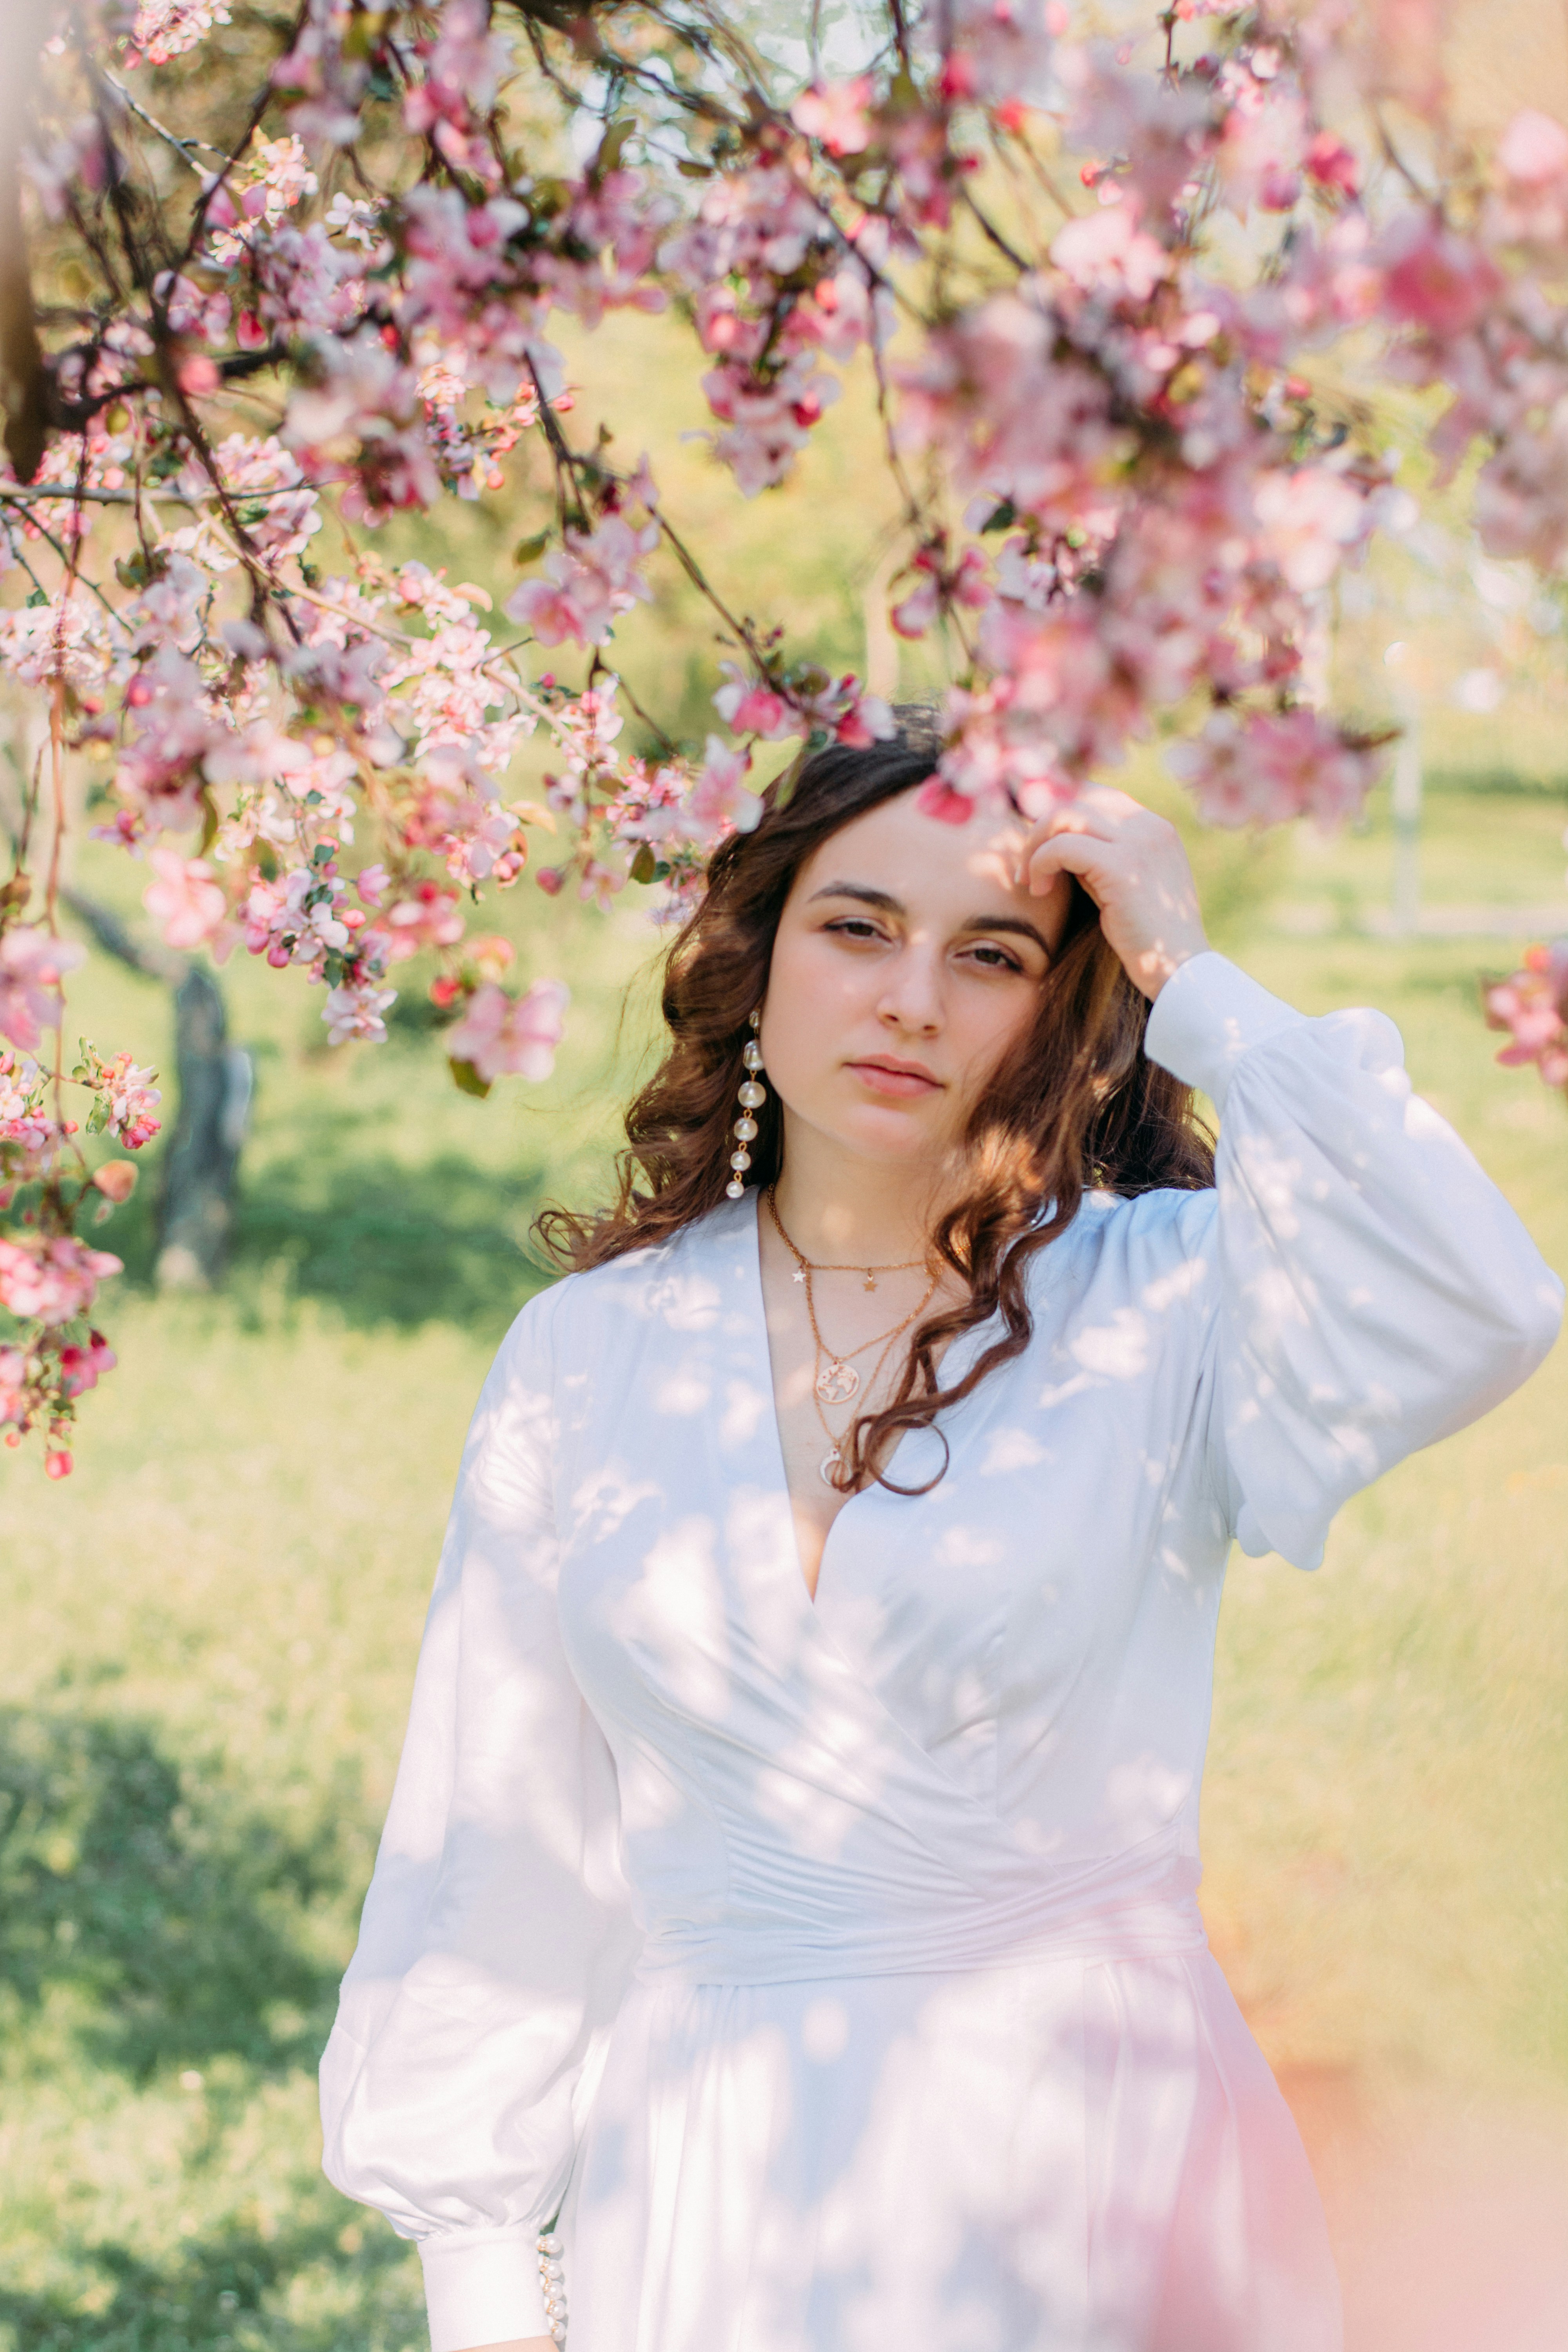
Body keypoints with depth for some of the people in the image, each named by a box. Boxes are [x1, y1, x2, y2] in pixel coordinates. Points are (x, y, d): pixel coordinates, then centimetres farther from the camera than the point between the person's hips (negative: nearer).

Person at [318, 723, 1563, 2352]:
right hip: (703, 2195, 2)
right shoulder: (587, 1350, 2)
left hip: (1082, 2180, -2)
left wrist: (1194, 981, -19)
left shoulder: (1161, 1302, -6)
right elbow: (501, 1840, 6)